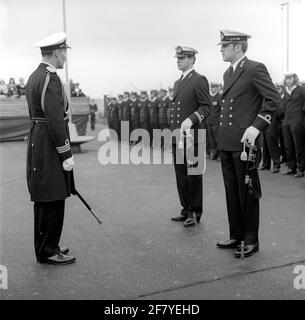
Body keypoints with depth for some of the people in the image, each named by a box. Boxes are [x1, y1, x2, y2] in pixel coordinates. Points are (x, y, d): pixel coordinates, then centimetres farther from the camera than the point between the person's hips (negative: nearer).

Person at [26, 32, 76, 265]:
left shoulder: (35, 76, 15)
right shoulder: (51, 78, -16)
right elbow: (55, 120, -22)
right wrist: (66, 154, -18)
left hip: (37, 140, 10)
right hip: (50, 146, -10)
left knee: (44, 201, 16)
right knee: (52, 201, -2)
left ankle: (45, 247, 26)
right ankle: (48, 252, 7)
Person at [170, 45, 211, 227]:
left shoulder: (199, 80, -6)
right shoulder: (177, 83, 19)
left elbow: (206, 107, -13)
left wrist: (191, 120, -27)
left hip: (192, 137, -8)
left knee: (193, 176, 0)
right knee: (181, 176, 12)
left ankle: (196, 213, 9)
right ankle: (186, 210, 22)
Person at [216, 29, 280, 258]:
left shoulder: (255, 69, -9)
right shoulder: (228, 73, 16)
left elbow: (274, 99, -13)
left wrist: (256, 127, -20)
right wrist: (223, 135, 16)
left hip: (244, 143, -8)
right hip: (226, 143, 8)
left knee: (247, 193, 1)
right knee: (232, 192, 13)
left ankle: (251, 241, 13)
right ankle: (236, 236, 25)